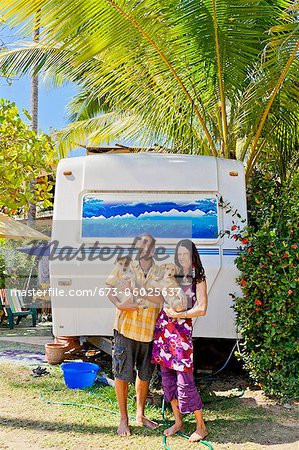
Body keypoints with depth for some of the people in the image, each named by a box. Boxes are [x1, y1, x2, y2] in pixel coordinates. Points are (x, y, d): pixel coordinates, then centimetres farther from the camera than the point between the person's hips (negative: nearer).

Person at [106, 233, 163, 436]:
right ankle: (124, 419, 23)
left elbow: (161, 298, -9)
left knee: (145, 374, 16)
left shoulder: (160, 272, 1)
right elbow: (110, 289, 1)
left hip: (149, 331, 2)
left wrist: (138, 290, -20)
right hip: (126, 328, -2)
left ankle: (140, 415, 35)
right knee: (122, 374, 4)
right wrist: (119, 304, -17)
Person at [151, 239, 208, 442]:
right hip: (163, 327, 6)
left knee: (185, 381, -5)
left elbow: (202, 309, -6)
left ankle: (201, 427, 11)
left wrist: (179, 315, -13)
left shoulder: (198, 279, 0)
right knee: (167, 378, 11)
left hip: (182, 329, -6)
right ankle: (178, 422, 26)